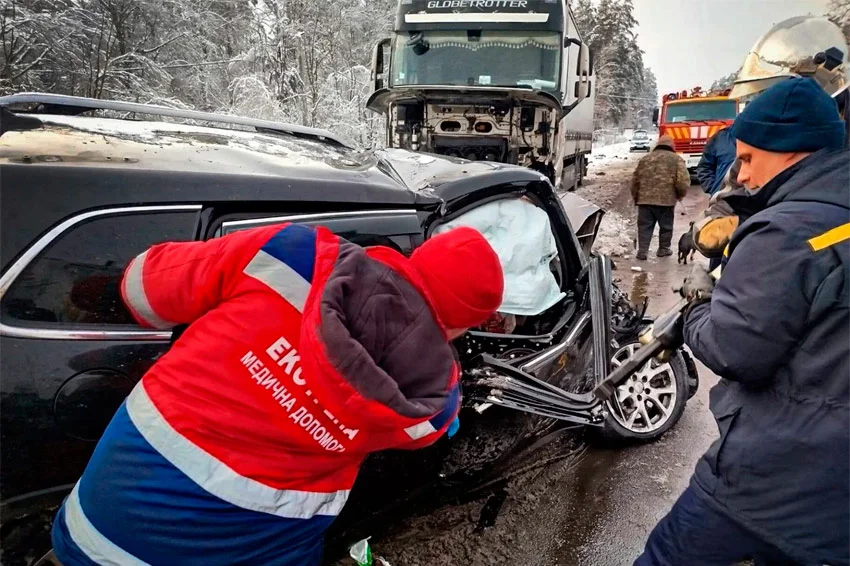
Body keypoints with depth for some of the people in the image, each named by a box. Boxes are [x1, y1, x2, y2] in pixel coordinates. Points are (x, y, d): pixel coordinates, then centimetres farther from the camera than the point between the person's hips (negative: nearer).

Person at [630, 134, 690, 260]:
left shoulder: (645, 158, 15)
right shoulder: (676, 159, 3)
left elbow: (635, 180, 15)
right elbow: (683, 181, -7)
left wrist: (635, 197, 24)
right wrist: (681, 194, 10)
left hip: (645, 199, 2)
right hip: (666, 199, -2)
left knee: (644, 226, 7)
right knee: (666, 226, 14)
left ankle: (642, 251, 0)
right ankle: (664, 249, 24)